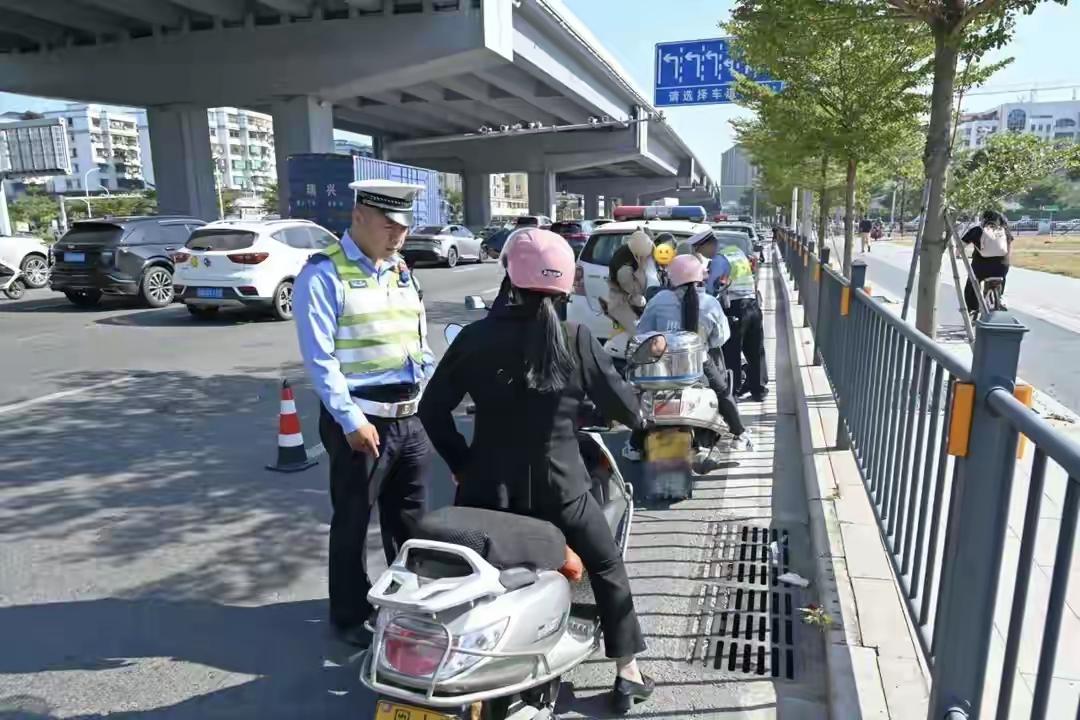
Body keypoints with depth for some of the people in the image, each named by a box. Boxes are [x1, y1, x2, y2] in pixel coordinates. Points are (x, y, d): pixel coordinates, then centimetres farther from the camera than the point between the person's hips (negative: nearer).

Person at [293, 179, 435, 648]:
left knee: (408, 518, 18)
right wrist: (351, 419, -19)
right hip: (360, 421, -7)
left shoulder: (401, 271, 13)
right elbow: (319, 357, -16)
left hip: (411, 417, 7)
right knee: (352, 522, 7)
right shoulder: (324, 273, -10)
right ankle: (349, 614, 24)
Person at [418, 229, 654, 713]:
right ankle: (628, 674, 29)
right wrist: (635, 417, 21)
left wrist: (461, 463, 8)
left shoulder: (477, 337, -5)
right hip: (557, 486, -1)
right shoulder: (576, 341, -10)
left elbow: (432, 409, -2)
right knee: (607, 568, 22)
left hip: (488, 485, 1)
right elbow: (622, 405, -2)